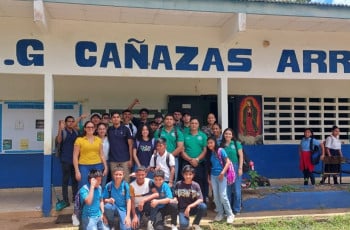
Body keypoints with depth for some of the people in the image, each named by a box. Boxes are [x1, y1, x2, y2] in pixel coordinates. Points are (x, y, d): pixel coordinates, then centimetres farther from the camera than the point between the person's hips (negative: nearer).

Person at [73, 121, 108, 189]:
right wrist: (77, 171, -6)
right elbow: (75, 156, -1)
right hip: (84, 166, -3)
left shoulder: (98, 140, 10)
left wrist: (105, 167, 7)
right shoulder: (79, 140, 0)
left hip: (97, 166, 3)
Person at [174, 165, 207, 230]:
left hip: (193, 208, 2)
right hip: (182, 209, -2)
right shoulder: (178, 184, -4)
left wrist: (189, 206, -21)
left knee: (203, 206, -31)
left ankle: (195, 223, -4)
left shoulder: (196, 185, -7)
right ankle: (186, 218, 9)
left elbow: (200, 199, -13)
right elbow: (175, 196, 2)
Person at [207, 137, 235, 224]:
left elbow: (228, 162, -10)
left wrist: (222, 173, -18)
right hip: (213, 176, 5)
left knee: (223, 196, -8)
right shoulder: (209, 153, 9)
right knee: (216, 196, 6)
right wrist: (209, 176, 10)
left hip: (221, 176, -5)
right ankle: (220, 213, 19)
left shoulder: (221, 150, -6)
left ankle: (230, 214, 6)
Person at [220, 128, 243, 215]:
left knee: (236, 189, 1)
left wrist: (240, 168, -6)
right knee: (227, 190, 7)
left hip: (235, 167, -2)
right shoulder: (221, 145, 6)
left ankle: (236, 209, 13)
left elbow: (241, 156, 0)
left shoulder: (236, 144, 1)